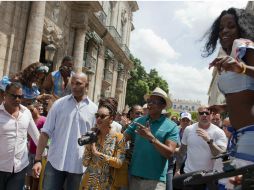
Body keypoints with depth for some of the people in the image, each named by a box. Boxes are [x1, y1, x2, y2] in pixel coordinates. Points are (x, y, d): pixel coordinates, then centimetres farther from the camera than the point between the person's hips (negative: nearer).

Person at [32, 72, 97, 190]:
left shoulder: (94, 109, 0)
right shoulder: (59, 104, -1)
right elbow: (46, 132, -1)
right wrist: (37, 160, -7)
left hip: (79, 165, 1)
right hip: (55, 162, 0)